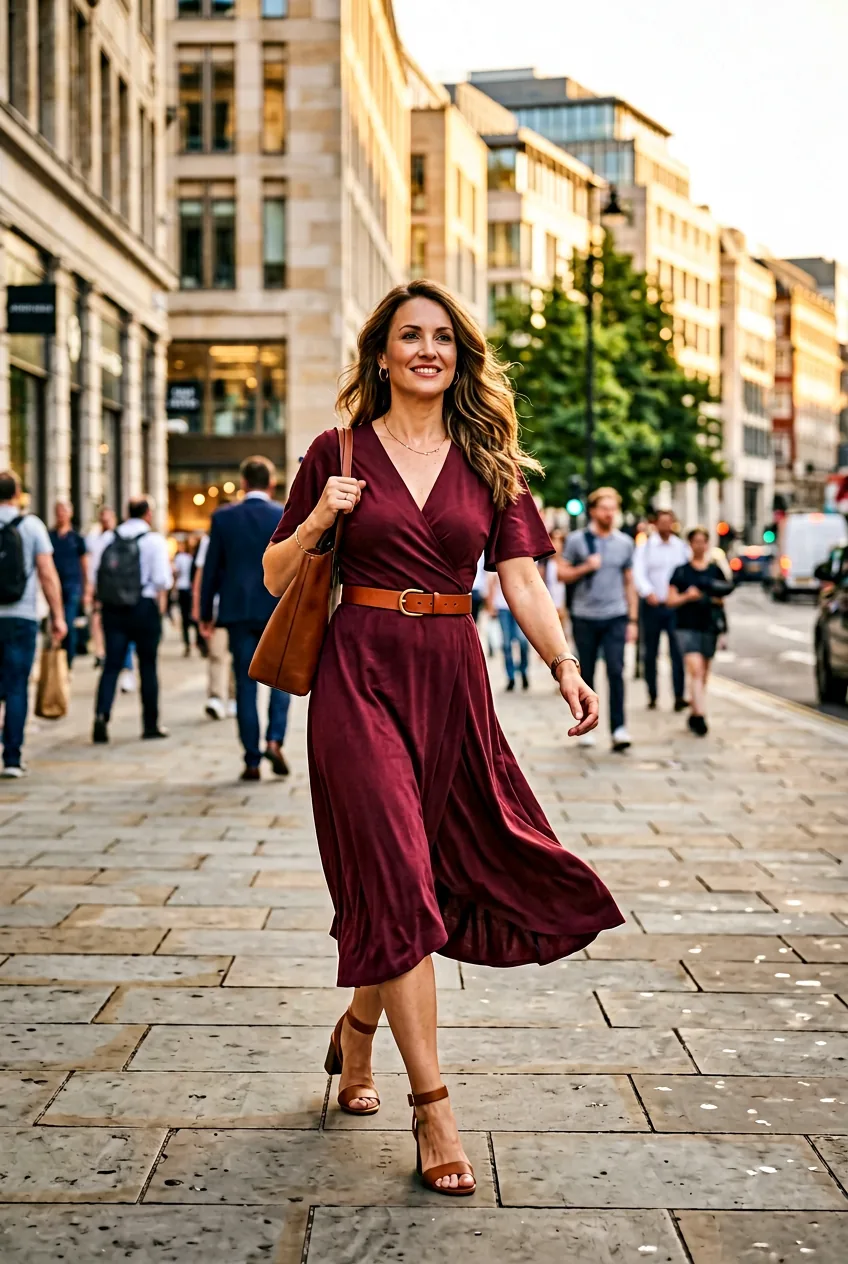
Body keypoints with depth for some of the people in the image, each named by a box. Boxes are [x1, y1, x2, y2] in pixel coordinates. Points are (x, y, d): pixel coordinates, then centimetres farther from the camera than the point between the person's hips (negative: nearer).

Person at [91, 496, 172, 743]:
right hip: (144, 607, -3)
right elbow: (162, 580, -13)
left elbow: (94, 575, 5)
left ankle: (101, 715, -16)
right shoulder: (154, 540, -6)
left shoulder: (108, 538, 6)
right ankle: (150, 724, 14)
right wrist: (160, 600, 5)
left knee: (112, 664, 3)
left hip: (112, 608, 3)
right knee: (147, 666, 7)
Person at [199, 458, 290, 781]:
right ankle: (274, 740, -7)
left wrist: (206, 615, 10)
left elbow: (211, 569, 3)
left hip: (239, 612, 1)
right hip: (278, 611, -1)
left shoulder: (223, 517, 0)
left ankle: (252, 760, 4)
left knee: (246, 685, 5)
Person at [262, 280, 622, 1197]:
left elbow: (522, 578, 1)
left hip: (453, 680, 3)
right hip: (361, 674, -3)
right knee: (396, 876, -10)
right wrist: (316, 522, -13)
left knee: (445, 872, 9)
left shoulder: (489, 463, 9)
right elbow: (276, 577, 7)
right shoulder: (339, 453, 3)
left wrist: (564, 665, -15)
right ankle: (431, 1106, -6)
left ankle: (357, 1028, 36)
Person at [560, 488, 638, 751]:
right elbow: (562, 574, 4)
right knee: (586, 674, 6)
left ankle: (618, 729, -13)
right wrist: (585, 568, -13)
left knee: (616, 671, -11)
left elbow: (629, 583, 13)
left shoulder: (624, 542, 9)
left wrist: (633, 620, 9)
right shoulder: (577, 540, 2)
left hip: (615, 617, 0)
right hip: (585, 617, 0)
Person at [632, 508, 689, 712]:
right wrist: (648, 592, -24)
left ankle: (679, 696, -12)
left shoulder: (681, 546, 9)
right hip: (652, 605, -1)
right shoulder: (645, 546, 2)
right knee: (650, 653, 6)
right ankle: (652, 696, 16)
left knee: (678, 651, -10)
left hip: (675, 606, 1)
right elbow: (639, 573, -8)